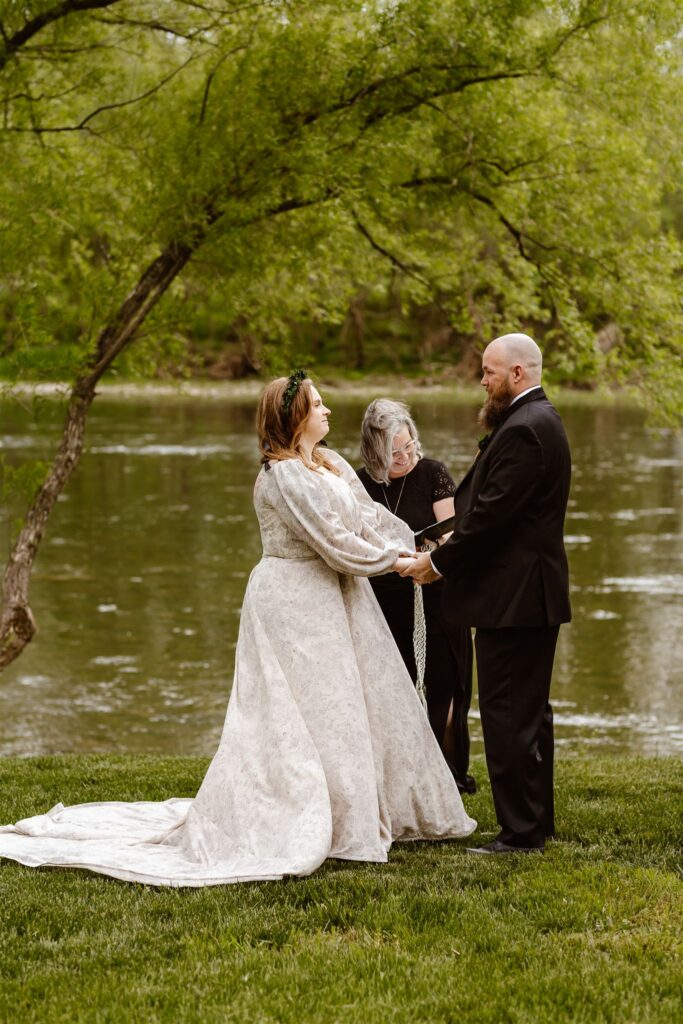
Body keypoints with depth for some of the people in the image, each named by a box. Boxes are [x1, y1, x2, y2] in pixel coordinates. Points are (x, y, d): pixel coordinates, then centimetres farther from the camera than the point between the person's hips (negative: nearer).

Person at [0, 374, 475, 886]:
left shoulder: (332, 465, 10)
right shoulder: (285, 477, -20)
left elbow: (371, 516, 8)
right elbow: (336, 542, -21)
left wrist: (415, 549, -5)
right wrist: (392, 560, -10)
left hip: (334, 596, 10)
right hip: (295, 605, -10)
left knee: (363, 701, 14)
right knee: (306, 714, -5)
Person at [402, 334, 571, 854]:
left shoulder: (523, 430, -19)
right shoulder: (541, 420, 15)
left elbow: (490, 516, -22)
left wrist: (438, 563, -11)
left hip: (513, 596, -11)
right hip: (535, 594, 11)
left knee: (506, 714, -6)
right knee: (530, 710, 17)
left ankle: (521, 831, -1)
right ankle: (539, 821, 25)